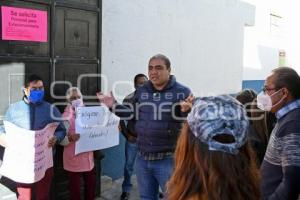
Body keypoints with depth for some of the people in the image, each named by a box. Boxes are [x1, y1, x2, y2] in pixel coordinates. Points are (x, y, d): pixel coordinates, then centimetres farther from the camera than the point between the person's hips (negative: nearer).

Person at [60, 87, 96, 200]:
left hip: (88, 158, 5)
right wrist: (70, 138, -32)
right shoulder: (66, 117, -10)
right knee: (75, 188, 5)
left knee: (91, 184, 17)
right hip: (74, 159, -5)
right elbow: (61, 140, -12)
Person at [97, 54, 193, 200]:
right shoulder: (141, 91, 4)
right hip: (142, 158, 5)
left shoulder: (182, 92, -11)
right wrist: (114, 106, 8)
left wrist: (188, 111, -35)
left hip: (168, 160, -5)